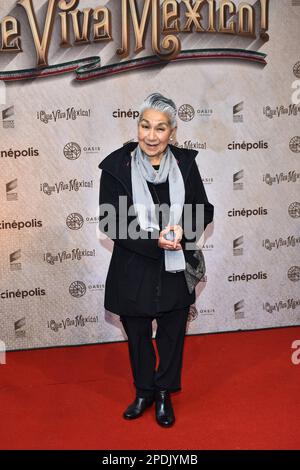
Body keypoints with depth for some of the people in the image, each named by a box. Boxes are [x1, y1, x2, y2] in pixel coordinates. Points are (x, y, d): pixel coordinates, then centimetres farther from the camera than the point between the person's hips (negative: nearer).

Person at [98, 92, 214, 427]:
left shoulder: (185, 162, -6)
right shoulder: (117, 165, -12)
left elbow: (205, 210, 0)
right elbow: (109, 222, -12)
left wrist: (182, 228, -21)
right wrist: (156, 241, -24)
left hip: (176, 269, 1)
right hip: (133, 270, -1)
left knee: (172, 334, 17)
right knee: (138, 336, 17)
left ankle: (164, 393, 40)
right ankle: (143, 392, 41)